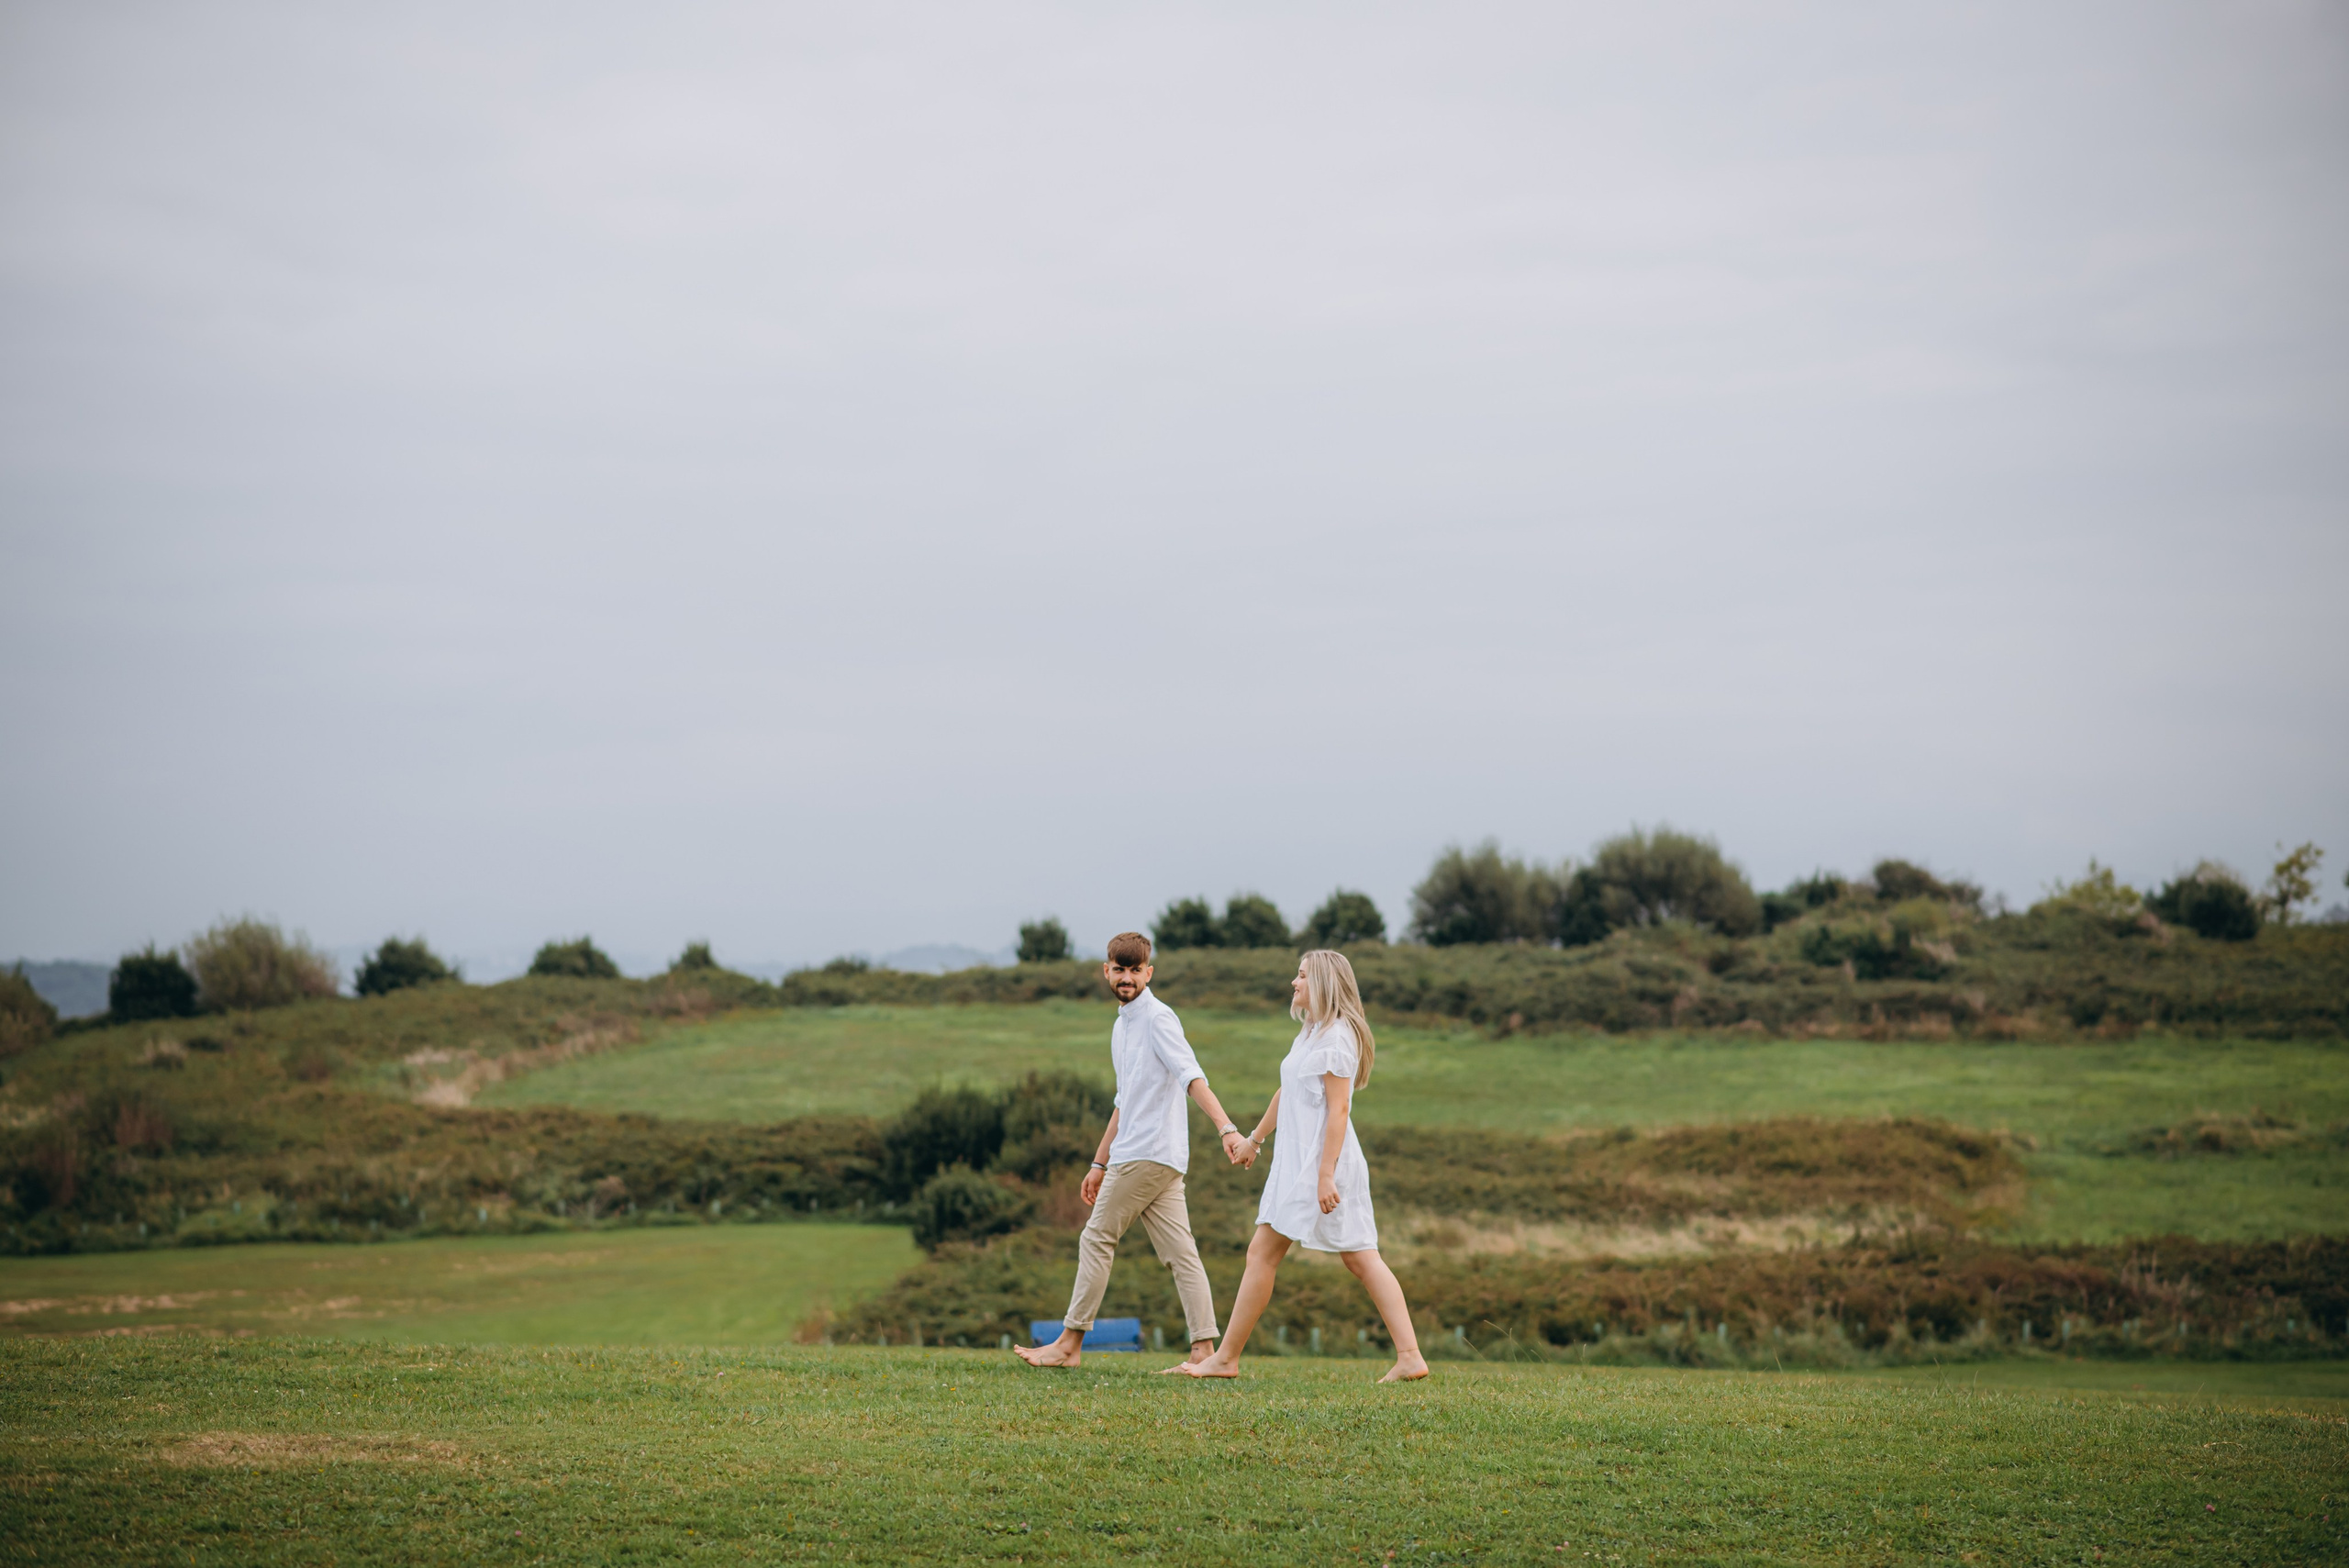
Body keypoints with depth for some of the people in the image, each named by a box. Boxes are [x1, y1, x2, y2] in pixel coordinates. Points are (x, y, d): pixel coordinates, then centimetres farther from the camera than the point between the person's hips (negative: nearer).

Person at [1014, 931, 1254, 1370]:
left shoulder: (1158, 1018, -9)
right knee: (1180, 1251, 2)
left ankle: (1070, 1342, 4)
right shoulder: (1122, 1025, 21)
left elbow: (1192, 1077, -22)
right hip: (1135, 1154, 9)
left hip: (1149, 1154, -9)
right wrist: (1100, 1162, 29)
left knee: (1097, 1238, -2)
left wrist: (1227, 1129, -33)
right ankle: (1204, 1350, -2)